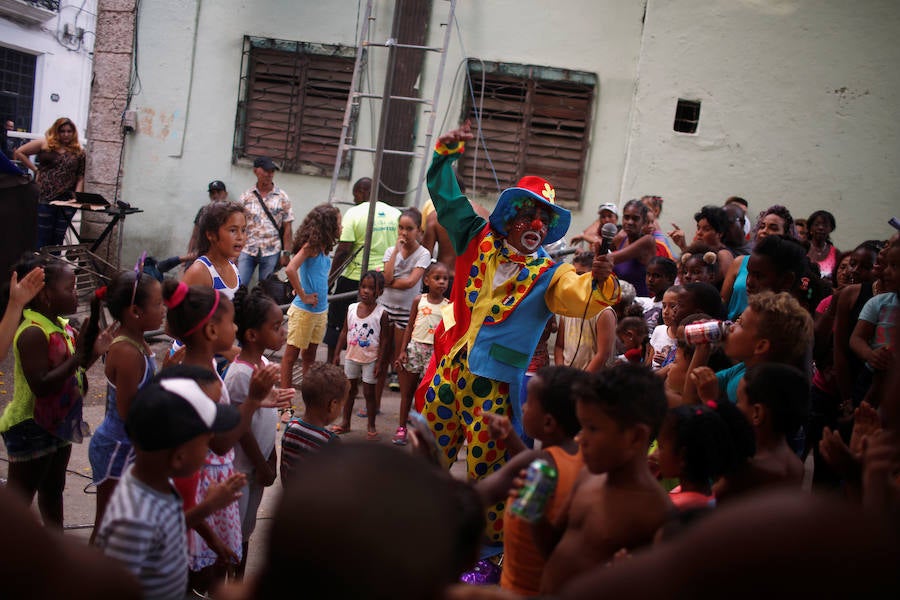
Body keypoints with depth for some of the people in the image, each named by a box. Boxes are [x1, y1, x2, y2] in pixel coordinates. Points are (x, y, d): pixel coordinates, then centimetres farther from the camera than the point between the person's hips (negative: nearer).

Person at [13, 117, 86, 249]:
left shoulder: (78, 152, 9)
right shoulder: (45, 144, 4)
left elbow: (81, 177, 5)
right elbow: (19, 153, 8)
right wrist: (36, 170, 3)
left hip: (67, 200, 2)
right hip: (45, 198, -2)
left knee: (58, 239, 7)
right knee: (42, 238, 0)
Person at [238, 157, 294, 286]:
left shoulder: (282, 198, 2)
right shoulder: (246, 197, 5)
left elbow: (287, 228, 1)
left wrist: (286, 253, -6)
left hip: (271, 253, -1)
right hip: (247, 251, 1)